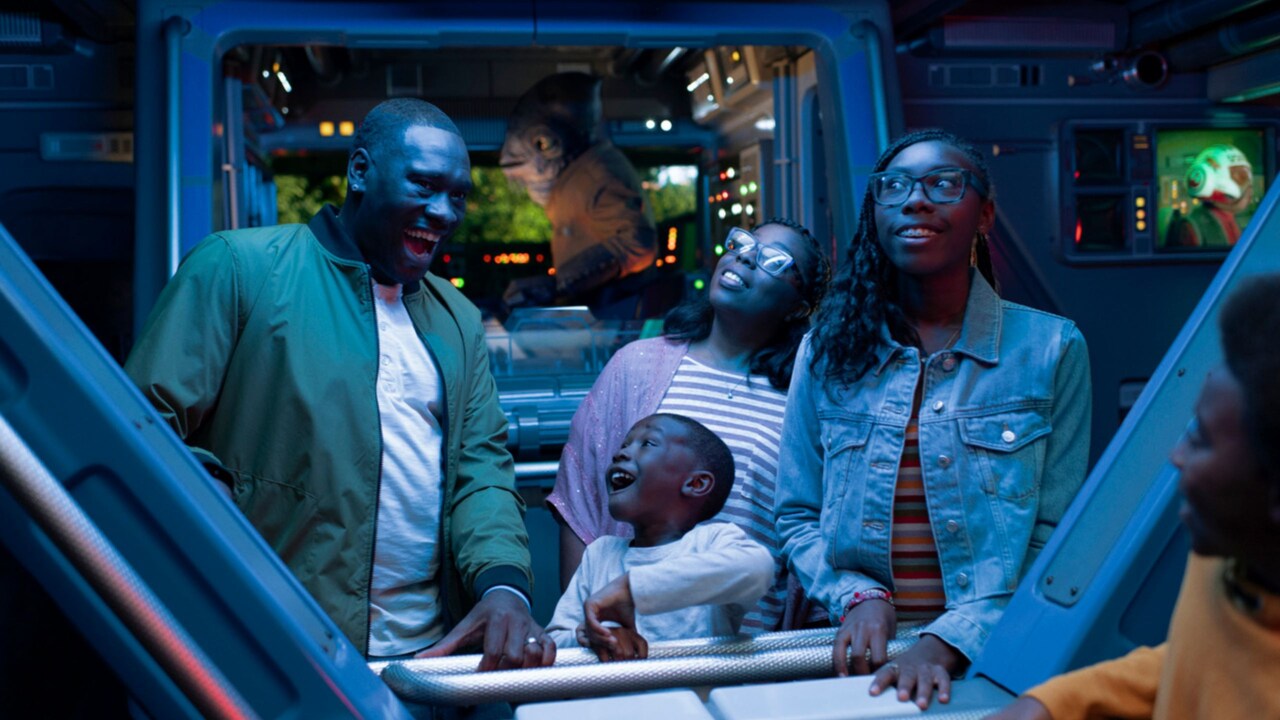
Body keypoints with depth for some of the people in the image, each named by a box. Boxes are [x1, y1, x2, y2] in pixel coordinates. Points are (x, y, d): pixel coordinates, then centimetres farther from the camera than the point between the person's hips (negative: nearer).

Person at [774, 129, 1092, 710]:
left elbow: (1054, 540, -2)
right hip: (862, 655, 2)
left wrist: (948, 641, -14)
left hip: (992, 660, -1)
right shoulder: (830, 348, 8)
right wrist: (856, 596, -6)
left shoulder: (1051, 349, 2)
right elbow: (797, 517, 11)